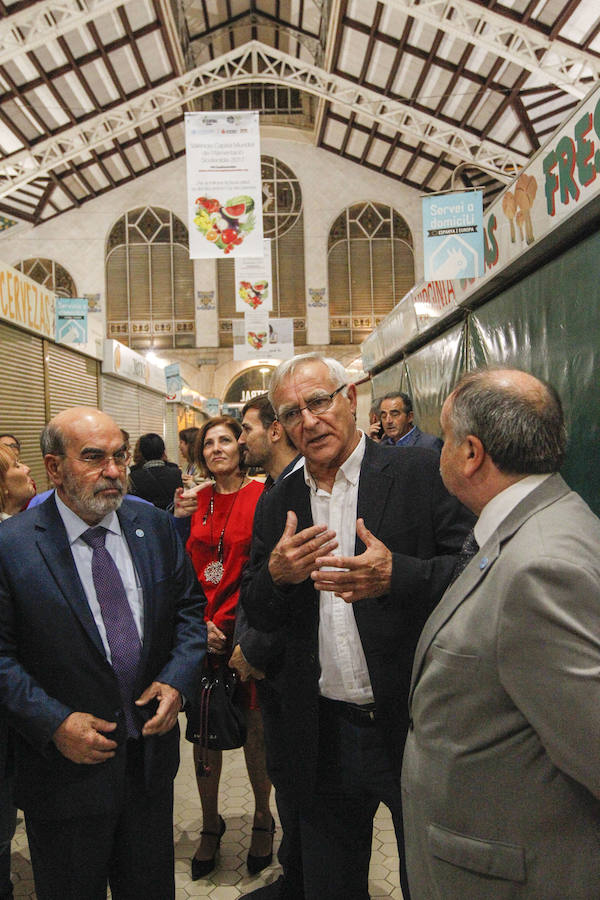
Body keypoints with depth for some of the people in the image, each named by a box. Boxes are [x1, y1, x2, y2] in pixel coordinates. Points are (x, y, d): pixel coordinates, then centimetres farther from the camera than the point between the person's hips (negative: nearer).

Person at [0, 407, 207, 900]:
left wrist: (177, 680, -8)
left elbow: (190, 608, 6)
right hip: (66, 765, -3)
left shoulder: (156, 526, -1)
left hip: (152, 756, 4)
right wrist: (54, 723, -19)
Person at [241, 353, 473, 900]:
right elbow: (257, 616, 7)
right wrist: (276, 574, -14)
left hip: (416, 726, -3)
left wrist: (397, 575, -29)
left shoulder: (422, 474, -8)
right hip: (323, 736, 4)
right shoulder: (278, 505, 6)